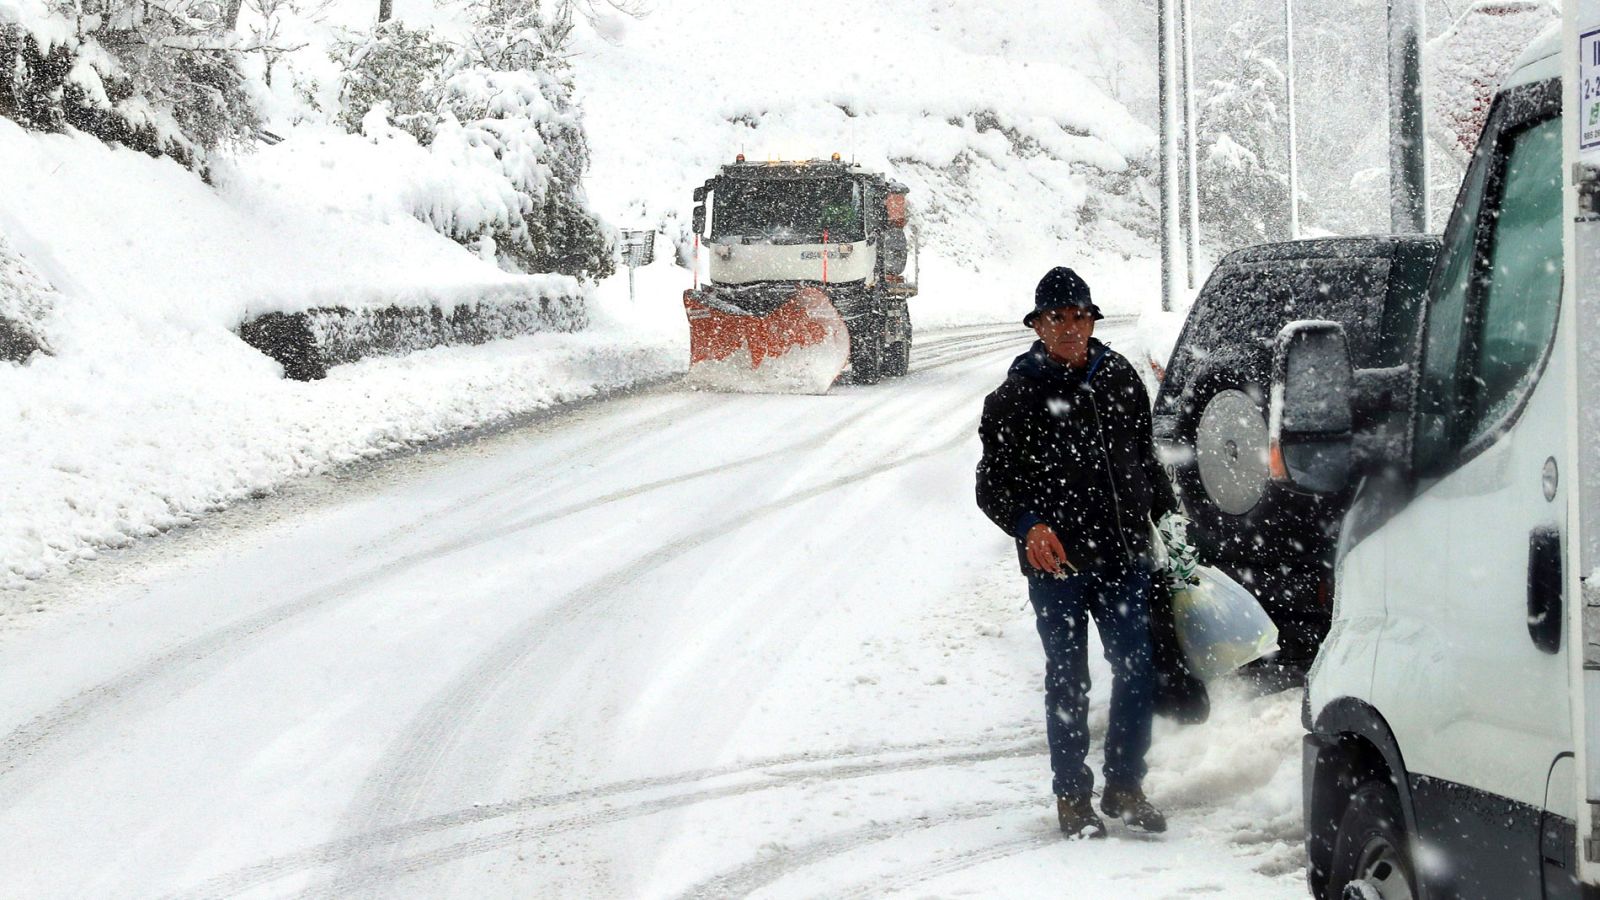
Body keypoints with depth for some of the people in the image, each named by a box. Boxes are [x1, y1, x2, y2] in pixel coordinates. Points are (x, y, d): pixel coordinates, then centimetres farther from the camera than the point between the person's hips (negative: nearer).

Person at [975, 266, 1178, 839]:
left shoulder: (1120, 379, 10)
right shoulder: (1016, 397, -2)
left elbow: (1145, 459, 22)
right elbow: (993, 485, -3)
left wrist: (1169, 519, 17)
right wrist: (1029, 527, -20)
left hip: (1125, 560, 3)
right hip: (1057, 563, -3)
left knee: (1139, 672, 3)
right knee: (1068, 682, 3)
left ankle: (1124, 786, 18)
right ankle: (1072, 797, 14)